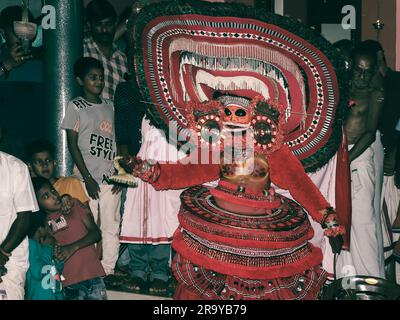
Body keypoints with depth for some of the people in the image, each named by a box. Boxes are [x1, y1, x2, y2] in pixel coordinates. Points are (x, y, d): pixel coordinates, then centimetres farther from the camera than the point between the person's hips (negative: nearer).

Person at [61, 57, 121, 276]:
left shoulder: (109, 107, 14)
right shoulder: (76, 107, 0)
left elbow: (116, 141, 14)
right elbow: (72, 145, -4)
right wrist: (88, 178, -10)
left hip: (111, 176, 4)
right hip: (88, 177, -4)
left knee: (111, 225, 4)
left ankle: (108, 270, 12)